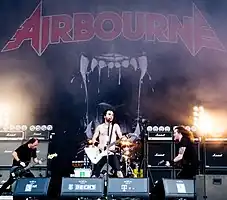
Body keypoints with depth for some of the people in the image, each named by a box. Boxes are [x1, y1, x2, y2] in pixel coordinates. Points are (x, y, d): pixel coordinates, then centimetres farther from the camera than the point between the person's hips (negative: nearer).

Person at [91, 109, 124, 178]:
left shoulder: (115, 126, 9)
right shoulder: (100, 127, 12)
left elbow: (120, 136, -3)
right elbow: (94, 138, 12)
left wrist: (122, 138, -25)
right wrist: (93, 142, -10)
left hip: (112, 152, -1)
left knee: (118, 171, -14)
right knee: (95, 174, 0)